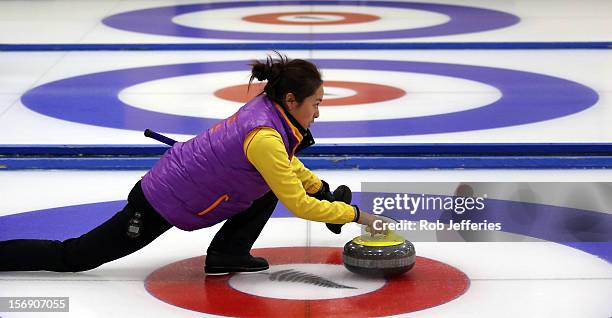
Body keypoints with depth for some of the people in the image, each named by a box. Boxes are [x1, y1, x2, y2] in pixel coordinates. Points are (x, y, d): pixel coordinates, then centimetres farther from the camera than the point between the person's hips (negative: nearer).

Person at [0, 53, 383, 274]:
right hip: (161, 205, -9)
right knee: (73, 256, 3)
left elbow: (289, 165, 23)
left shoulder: (266, 107, 0)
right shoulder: (265, 137, -28)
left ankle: (227, 254, 7)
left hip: (177, 177, 9)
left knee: (270, 182, 5)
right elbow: (299, 206, -21)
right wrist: (354, 213, -12)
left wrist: (321, 188, 17)